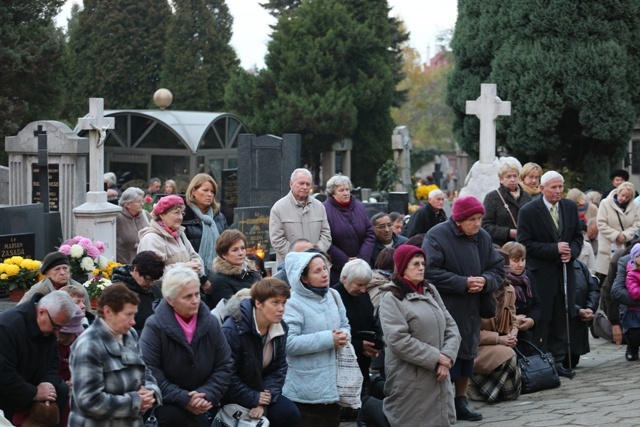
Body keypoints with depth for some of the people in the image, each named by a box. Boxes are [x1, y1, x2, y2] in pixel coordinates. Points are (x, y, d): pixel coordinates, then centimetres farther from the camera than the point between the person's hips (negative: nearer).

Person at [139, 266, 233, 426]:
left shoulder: (210, 323, -3)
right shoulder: (155, 326, -15)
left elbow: (224, 365, 1)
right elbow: (149, 372, -20)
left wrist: (207, 394, -16)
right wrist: (182, 399, -25)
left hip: (201, 403, 4)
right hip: (167, 402, -4)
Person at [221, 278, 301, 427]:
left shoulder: (280, 328, -3)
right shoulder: (233, 330, -25)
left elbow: (279, 368, -2)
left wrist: (263, 401, -15)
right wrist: (254, 399, -18)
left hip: (261, 391, 7)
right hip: (232, 397, -6)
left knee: (290, 414, -10)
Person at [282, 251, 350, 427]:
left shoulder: (333, 295, 7)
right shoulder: (293, 303, -16)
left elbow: (345, 325, 17)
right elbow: (289, 343, -26)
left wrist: (343, 336, -9)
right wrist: (328, 339, -24)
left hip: (332, 384, 7)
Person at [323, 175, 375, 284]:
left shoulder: (359, 207, 11)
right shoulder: (325, 210, -9)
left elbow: (370, 234, 10)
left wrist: (361, 258, -4)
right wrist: (345, 261, -13)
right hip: (335, 269, -5)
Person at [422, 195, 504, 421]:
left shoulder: (483, 237, 6)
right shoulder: (437, 236, -13)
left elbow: (498, 268, 11)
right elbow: (430, 272, -20)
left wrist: (485, 280, -13)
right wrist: (464, 283, -21)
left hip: (471, 309, 6)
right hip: (444, 309, -6)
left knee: (467, 354, 10)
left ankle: (461, 401, 20)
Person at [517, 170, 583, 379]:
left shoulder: (570, 207, 7)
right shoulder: (528, 211, -9)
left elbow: (578, 236, 14)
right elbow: (525, 244, -12)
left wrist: (572, 251, -7)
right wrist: (554, 249, -18)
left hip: (564, 272, 5)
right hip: (541, 273, -5)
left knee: (561, 320, 9)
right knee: (540, 321, -2)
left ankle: (557, 361, 17)